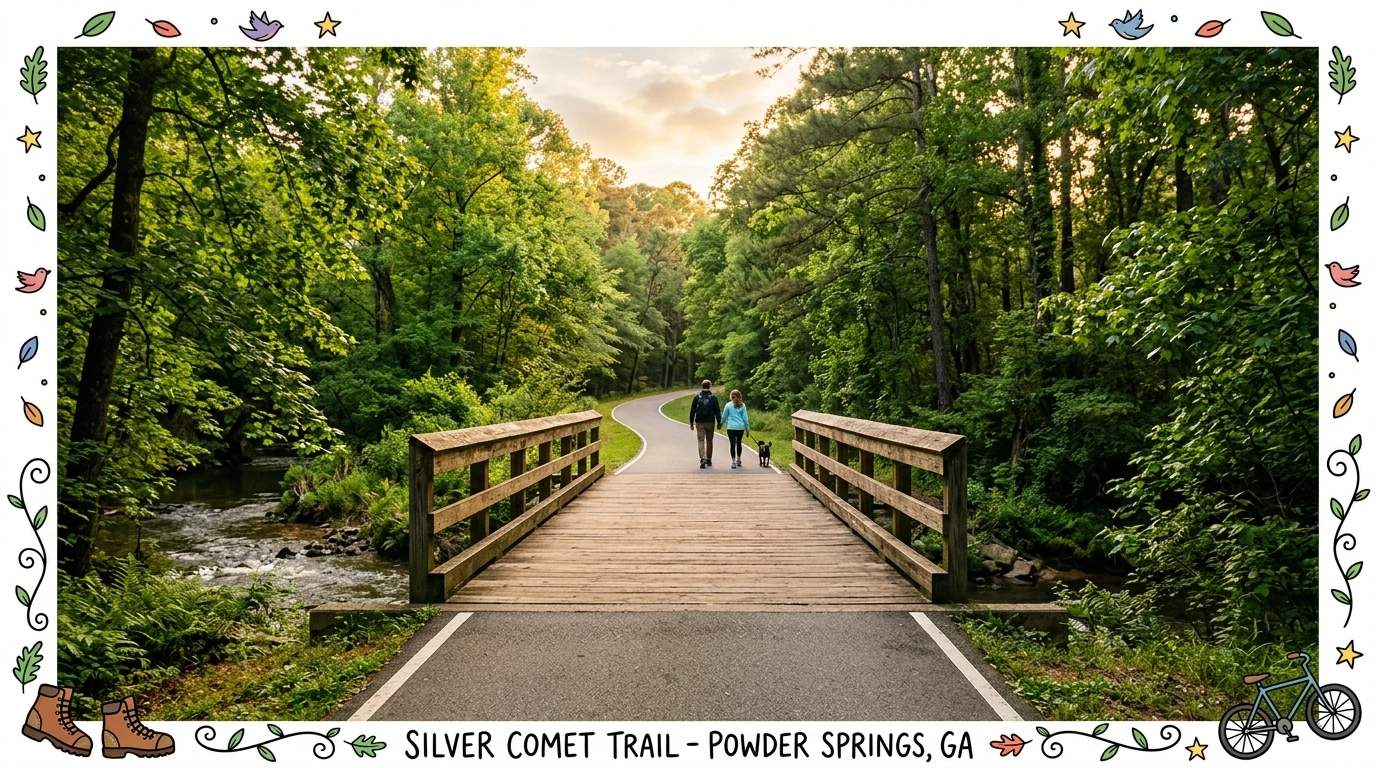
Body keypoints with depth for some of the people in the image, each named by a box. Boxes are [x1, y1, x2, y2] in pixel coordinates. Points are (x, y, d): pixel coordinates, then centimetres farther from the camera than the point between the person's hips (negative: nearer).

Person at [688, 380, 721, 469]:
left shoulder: (697, 397, 0)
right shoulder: (713, 398, -4)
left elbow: (692, 410, 1)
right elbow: (717, 411, -4)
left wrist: (691, 422, 8)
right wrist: (719, 422, 4)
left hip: (699, 423, 0)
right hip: (710, 422, 0)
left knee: (701, 441, -1)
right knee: (709, 441, 13)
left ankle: (702, 459, -19)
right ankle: (708, 460, 19)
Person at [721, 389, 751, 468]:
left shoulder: (728, 405, -2)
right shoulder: (742, 405, 1)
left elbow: (724, 416, 7)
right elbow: (745, 417, 4)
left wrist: (721, 423, 25)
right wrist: (747, 428, 11)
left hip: (731, 427, -2)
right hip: (741, 427, 2)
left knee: (733, 444, -4)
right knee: (739, 443, 15)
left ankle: (733, 462, -10)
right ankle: (738, 460, 26)